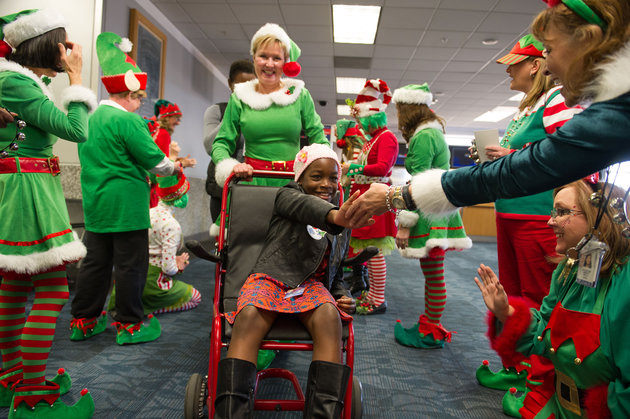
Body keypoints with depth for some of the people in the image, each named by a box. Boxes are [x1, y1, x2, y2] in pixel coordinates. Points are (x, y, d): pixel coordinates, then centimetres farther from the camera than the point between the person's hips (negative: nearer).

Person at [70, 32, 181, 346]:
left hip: (96, 204, 9)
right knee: (131, 264, 2)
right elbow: (153, 159, -14)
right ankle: (129, 325, 11)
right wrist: (175, 166, 5)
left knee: (95, 261, 15)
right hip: (125, 205, -8)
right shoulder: (127, 120, -14)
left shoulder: (91, 117, 13)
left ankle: (83, 320, 25)